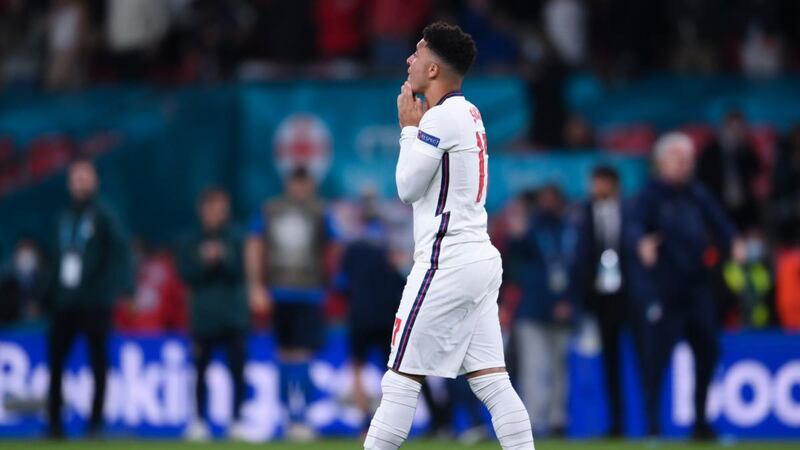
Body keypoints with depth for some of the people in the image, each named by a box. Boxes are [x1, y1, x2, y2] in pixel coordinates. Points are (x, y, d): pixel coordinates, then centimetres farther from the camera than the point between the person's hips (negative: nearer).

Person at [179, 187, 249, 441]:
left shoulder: (236, 241, 4)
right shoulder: (192, 243, 6)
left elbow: (241, 273, -3)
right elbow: (187, 275, -1)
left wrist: (223, 258, -18)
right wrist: (205, 262, -16)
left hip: (234, 317, 0)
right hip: (203, 316, 0)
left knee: (237, 370, -4)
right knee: (201, 371, 2)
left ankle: (237, 421, 2)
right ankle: (199, 421, 11)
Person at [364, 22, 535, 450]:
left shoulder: (440, 118, -13)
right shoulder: (469, 114, 16)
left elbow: (407, 187, -8)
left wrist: (409, 127, 1)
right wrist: (416, 126, 15)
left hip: (447, 263, -9)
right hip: (482, 259, 9)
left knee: (401, 378, -5)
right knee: (492, 381, 5)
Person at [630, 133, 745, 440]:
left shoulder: (698, 194, 14)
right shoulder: (651, 195, -3)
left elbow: (718, 223, 9)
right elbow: (636, 225, -18)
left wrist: (732, 245, -12)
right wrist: (643, 243, -40)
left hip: (698, 286, 6)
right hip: (664, 291, -6)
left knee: (708, 352, 7)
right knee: (657, 357, -8)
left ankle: (700, 422, 19)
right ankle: (652, 425, -2)